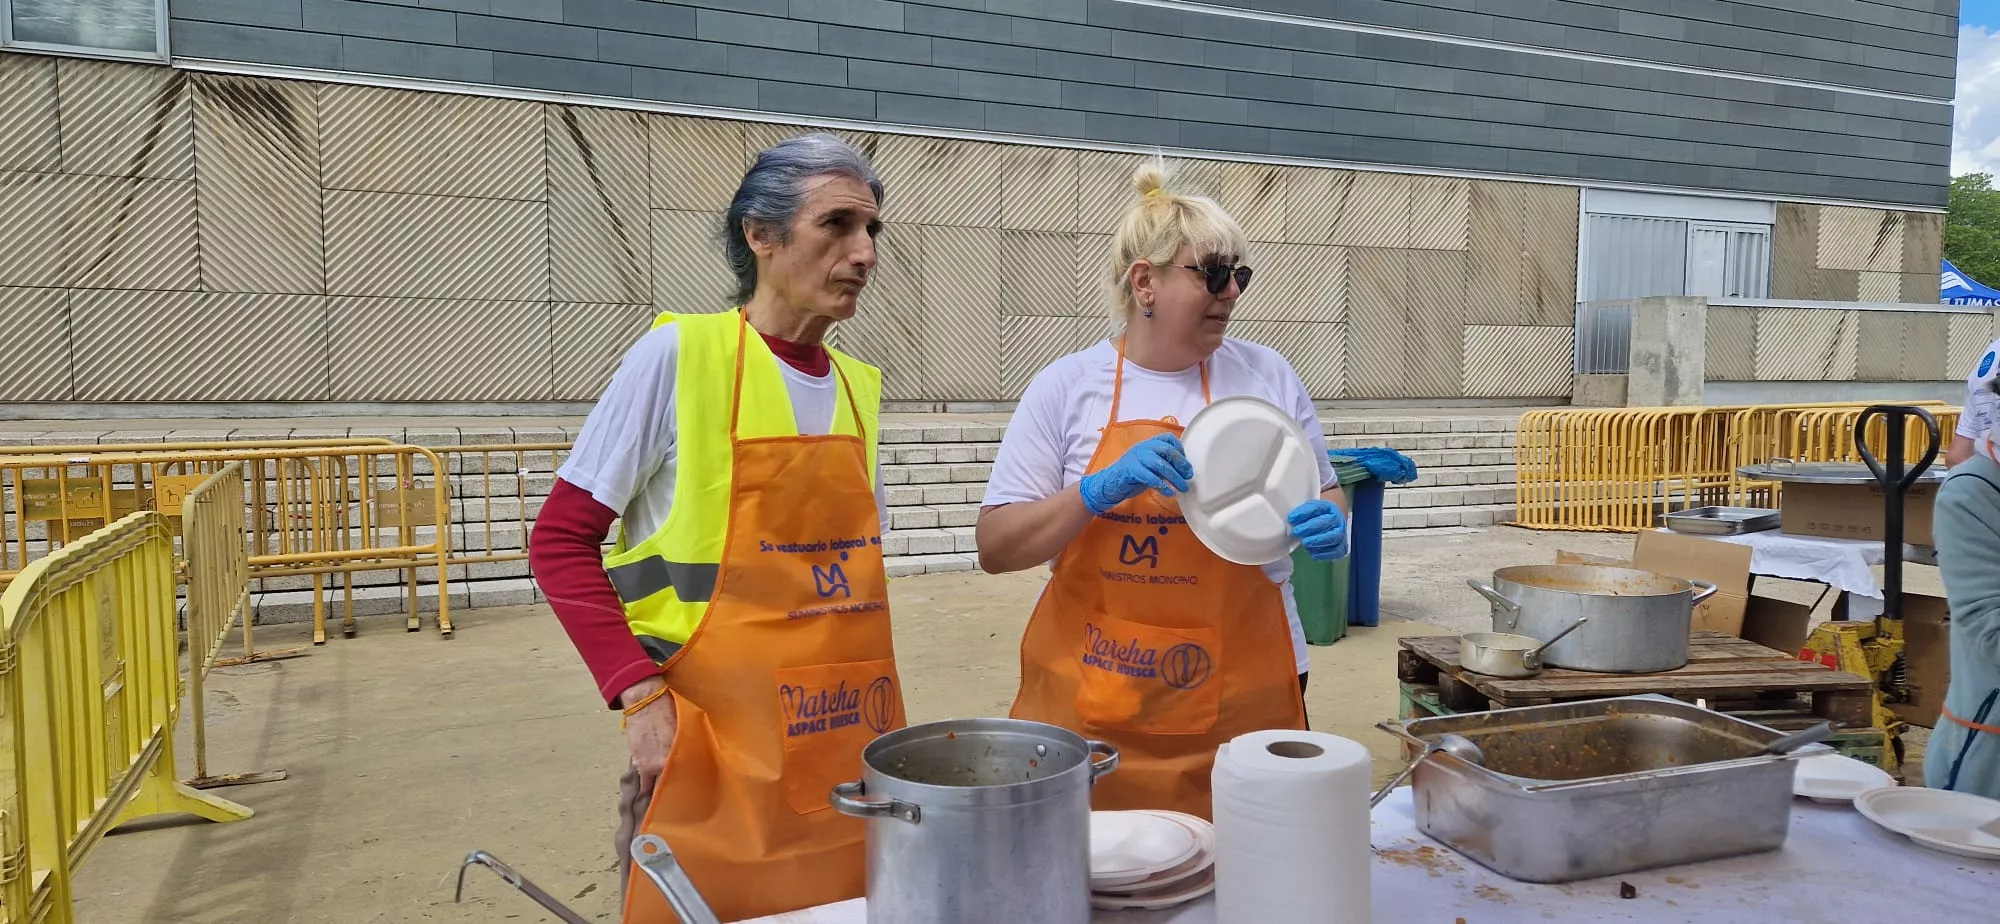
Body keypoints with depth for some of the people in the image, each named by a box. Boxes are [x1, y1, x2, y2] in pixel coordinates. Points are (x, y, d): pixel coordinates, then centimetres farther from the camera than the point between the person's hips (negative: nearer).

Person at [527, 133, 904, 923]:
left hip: (849, 741, 5)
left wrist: (876, 710, 11)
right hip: (717, 744, -5)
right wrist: (638, 692, -15)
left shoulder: (859, 388, 6)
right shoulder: (680, 355, -10)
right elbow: (560, 540, -8)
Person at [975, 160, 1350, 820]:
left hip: (1242, 702, 1)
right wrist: (1102, 490, -19)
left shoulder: (1267, 376, 3)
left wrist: (1329, 526, -9)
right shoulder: (1068, 386, -2)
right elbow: (995, 548, -5)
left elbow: (1326, 496, 14)